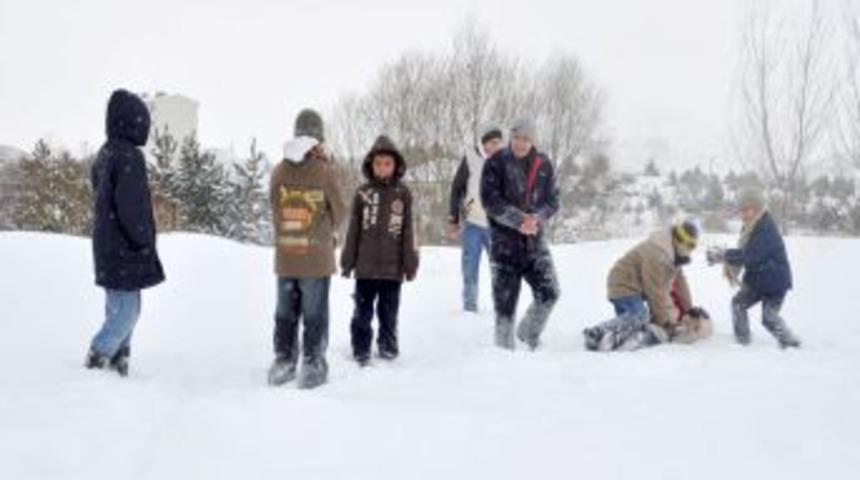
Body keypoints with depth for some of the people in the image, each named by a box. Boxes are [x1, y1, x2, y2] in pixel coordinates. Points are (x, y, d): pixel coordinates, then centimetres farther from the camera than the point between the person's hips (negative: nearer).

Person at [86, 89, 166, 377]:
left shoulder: (105, 153, 12)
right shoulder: (129, 156, -17)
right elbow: (130, 206, -23)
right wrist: (145, 242, -12)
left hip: (108, 248, 10)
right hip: (126, 250, -10)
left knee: (119, 310, 16)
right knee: (126, 312, -3)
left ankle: (116, 360, 22)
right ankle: (97, 362, -2)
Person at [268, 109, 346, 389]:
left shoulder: (279, 171, -2)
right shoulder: (323, 171, -11)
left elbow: (275, 209, 6)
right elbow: (339, 211, -1)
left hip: (285, 258, 3)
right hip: (316, 257, -3)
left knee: (285, 313, 14)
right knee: (314, 315, 5)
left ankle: (283, 362, 20)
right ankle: (312, 366, 9)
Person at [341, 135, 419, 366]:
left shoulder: (403, 193, 0)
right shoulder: (363, 193, 2)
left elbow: (408, 231, 2)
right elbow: (353, 230, 5)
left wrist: (410, 263, 1)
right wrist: (347, 261, 4)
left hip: (392, 266, 0)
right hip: (365, 266, 0)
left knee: (388, 312, 10)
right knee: (362, 311, 7)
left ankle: (388, 346, 24)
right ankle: (361, 349, 16)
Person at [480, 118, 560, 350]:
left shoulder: (544, 165, 6)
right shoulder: (496, 163, -4)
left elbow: (552, 201, 6)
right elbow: (490, 200, -10)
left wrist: (536, 218, -13)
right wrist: (518, 220, -17)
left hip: (535, 240, 3)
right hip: (504, 241, -3)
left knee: (549, 293, -3)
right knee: (505, 300, 0)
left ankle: (529, 334, 21)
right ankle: (505, 345, 15)